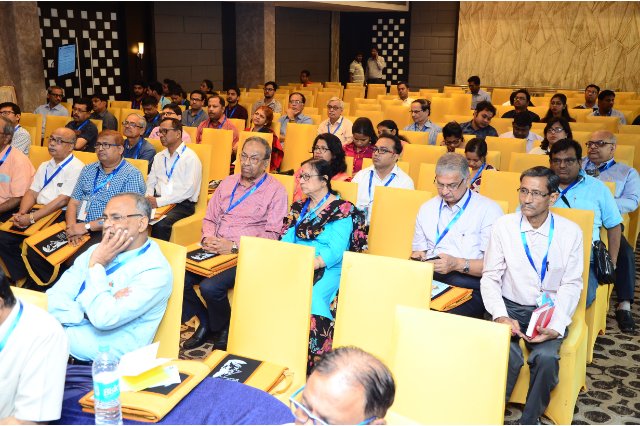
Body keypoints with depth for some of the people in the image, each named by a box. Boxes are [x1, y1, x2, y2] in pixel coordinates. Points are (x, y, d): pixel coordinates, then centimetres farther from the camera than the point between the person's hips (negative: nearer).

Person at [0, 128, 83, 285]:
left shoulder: (76, 168, -8)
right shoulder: (45, 166, 20)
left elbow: (62, 201, -16)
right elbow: (32, 193, 15)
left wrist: (31, 218, -18)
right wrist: (21, 213, -6)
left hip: (59, 217, -8)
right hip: (38, 212, 8)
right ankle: (21, 278, 1)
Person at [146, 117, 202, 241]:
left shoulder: (190, 158, -4)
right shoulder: (159, 157, 20)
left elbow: (188, 190, -13)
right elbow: (151, 182, 18)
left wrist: (159, 201, -15)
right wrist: (148, 198, -5)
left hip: (182, 204, -6)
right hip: (158, 201, 6)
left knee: (160, 224, -33)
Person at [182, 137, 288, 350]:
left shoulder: (275, 190, -2)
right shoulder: (228, 183, 17)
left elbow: (272, 234, -9)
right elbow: (210, 218, 19)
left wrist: (234, 246, -17)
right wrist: (208, 238, -4)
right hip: (215, 250, 6)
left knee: (210, 286, -29)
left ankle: (224, 330, 3)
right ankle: (205, 323, 7)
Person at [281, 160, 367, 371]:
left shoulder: (341, 210, -2)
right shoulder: (299, 207, 19)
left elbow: (335, 252, -11)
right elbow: (286, 241, 13)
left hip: (327, 271, -5)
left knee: (310, 296, -35)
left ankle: (310, 362, -25)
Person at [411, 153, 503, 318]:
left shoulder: (488, 210, 1)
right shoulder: (427, 208, 18)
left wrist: (458, 264, -18)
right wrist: (419, 259, 0)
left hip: (469, 284, -4)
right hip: (428, 278, 4)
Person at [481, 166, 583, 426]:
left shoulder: (570, 232, -1)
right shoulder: (504, 226, -2)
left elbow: (571, 285, -1)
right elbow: (490, 277, 0)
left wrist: (556, 327, -15)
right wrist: (500, 316, -16)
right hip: (511, 307, 0)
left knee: (546, 357, -28)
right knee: (507, 356, -28)